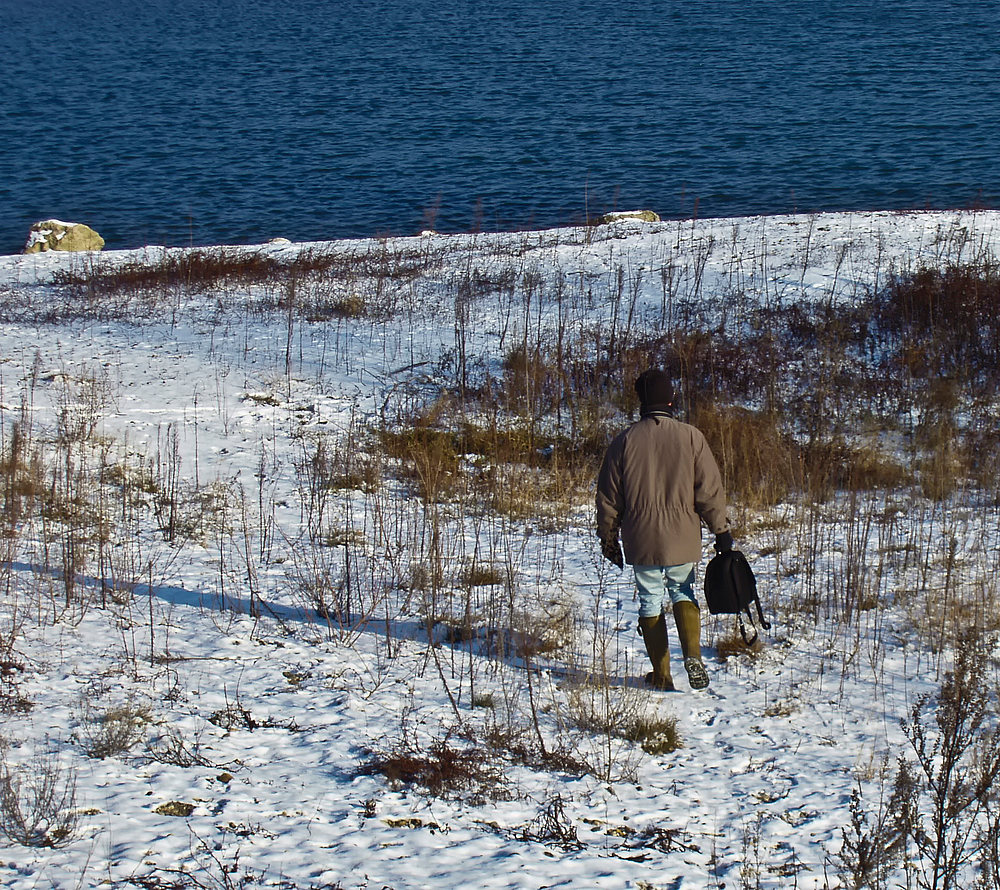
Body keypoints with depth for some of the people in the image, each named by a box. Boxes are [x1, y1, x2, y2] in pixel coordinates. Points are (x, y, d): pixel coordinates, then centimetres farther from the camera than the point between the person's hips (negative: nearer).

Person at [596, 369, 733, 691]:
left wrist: (608, 537, 14)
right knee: (682, 593, 16)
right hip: (682, 539, 0)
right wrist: (721, 530, 6)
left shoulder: (625, 441, -3)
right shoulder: (690, 436, -5)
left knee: (650, 601, 10)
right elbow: (710, 489, -4)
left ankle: (661, 674, 11)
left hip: (641, 541, 0)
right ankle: (692, 654, -8)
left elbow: (608, 496, 3)